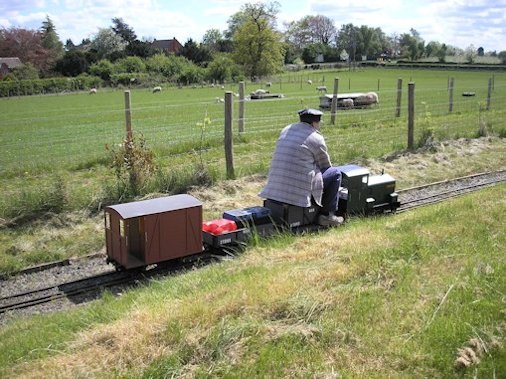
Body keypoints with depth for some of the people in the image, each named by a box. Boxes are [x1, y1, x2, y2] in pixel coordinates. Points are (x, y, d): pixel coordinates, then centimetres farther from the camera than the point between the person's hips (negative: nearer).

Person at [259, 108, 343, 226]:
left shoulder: (286, 130, 13)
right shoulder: (316, 138, -7)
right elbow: (325, 165, 6)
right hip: (300, 190, -8)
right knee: (335, 173, 9)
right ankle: (327, 214, 12)